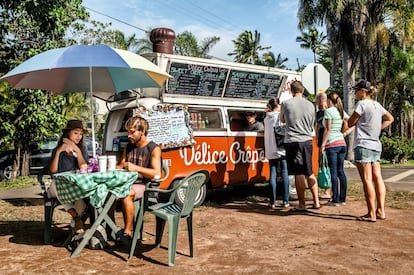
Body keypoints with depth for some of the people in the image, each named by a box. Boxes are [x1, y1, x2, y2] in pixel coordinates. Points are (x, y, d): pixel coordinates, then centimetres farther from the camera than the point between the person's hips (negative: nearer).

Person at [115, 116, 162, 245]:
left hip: (145, 186, -6)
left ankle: (128, 232, -24)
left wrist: (136, 168, -26)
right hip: (129, 183, 6)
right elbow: (121, 165, 22)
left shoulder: (154, 149, -5)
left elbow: (157, 173, -16)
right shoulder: (128, 147, 16)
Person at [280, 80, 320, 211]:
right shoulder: (310, 105, 6)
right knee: (309, 173, 14)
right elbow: (312, 125, 15)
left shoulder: (285, 104, -4)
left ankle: (302, 205, 4)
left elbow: (282, 120, 14)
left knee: (299, 174, -2)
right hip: (307, 141, 4)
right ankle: (316, 202, 17)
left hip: (293, 142, -4)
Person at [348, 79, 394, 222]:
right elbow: (390, 118, 28)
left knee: (367, 180, -5)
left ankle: (371, 214, -3)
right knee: (377, 178, 8)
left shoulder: (362, 104, -9)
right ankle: (380, 210, 12)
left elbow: (350, 123, -6)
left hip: (363, 145, -8)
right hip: (376, 145, 8)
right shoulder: (377, 105, 14)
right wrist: (378, 128, 18)